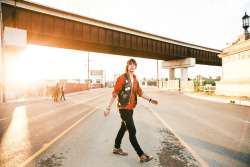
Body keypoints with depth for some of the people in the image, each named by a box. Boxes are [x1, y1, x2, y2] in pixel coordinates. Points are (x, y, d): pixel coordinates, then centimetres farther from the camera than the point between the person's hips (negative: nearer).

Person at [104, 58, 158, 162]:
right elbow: (114, 94, -14)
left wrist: (150, 100, 5)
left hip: (131, 108, 8)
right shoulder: (121, 79, -13)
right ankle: (141, 155, 5)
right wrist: (108, 108, -15)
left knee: (123, 128, 19)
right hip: (124, 108, -8)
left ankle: (116, 148, 38)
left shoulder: (135, 80, 10)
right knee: (132, 131, -4)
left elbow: (140, 92, 15)